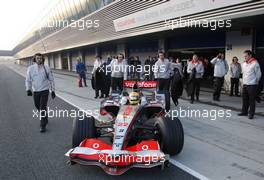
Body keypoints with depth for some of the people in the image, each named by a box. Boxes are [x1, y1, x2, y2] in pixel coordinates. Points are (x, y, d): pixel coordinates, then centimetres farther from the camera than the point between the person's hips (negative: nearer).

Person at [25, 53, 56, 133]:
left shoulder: (46, 68, -3)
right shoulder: (30, 68, 0)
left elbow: (51, 79, 4)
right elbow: (28, 80, 0)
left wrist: (53, 90, 4)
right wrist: (28, 89, -15)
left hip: (44, 91, -3)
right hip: (35, 91, 3)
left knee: (43, 107, -9)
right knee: (38, 107, 16)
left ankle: (43, 125, 0)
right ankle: (45, 119, 42)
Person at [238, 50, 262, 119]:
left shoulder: (255, 63, -10)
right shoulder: (244, 64, 10)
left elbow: (258, 74, -5)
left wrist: (255, 82, 1)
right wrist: (243, 81, 15)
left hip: (252, 85, -6)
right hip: (244, 84, 7)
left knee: (252, 100, -1)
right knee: (244, 99, 13)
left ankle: (251, 114, 6)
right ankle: (244, 112, 24)